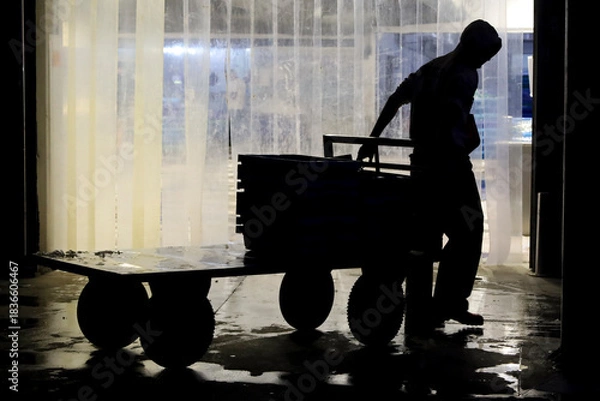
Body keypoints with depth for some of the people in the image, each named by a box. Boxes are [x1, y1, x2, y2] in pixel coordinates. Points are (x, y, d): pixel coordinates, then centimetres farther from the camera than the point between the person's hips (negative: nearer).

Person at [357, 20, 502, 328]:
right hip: (449, 164, -8)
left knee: (424, 236, 12)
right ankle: (450, 305, 1)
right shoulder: (465, 75, -10)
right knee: (466, 235, 1)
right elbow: (450, 115, -23)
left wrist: (372, 140, 17)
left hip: (422, 163, 8)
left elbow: (395, 101, 16)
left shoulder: (431, 68, 16)